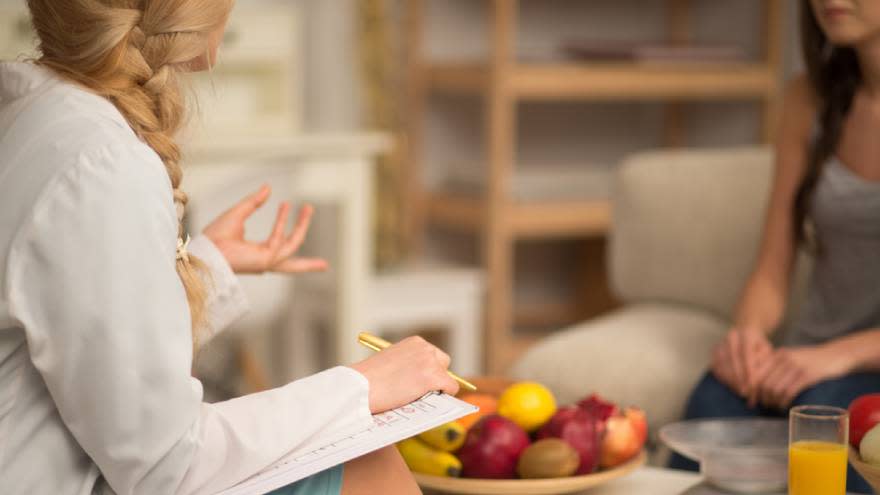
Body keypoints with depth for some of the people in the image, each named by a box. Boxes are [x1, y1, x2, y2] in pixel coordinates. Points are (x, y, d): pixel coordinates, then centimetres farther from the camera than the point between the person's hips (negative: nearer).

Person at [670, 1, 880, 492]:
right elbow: (773, 272, 7)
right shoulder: (811, 100, 8)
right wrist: (749, 335, -14)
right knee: (716, 399, -29)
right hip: (809, 360, 3)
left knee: (825, 406, -36)